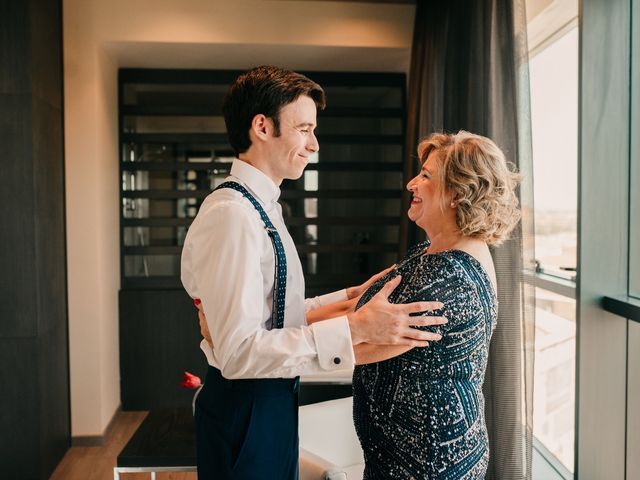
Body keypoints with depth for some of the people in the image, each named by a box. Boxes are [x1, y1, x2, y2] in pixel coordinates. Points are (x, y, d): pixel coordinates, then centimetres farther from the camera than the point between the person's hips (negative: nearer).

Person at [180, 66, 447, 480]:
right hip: (245, 409, -9)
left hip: (272, 399, 9)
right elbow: (238, 350, -28)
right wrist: (354, 328, -29)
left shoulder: (261, 209, 9)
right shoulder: (231, 214, -23)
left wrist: (349, 297, 3)